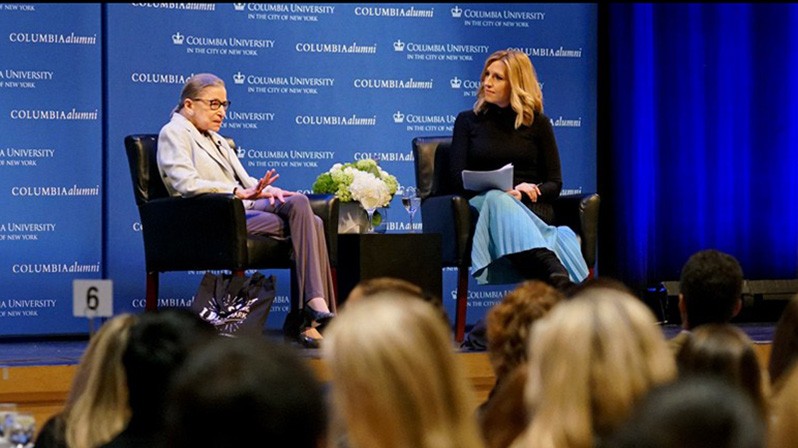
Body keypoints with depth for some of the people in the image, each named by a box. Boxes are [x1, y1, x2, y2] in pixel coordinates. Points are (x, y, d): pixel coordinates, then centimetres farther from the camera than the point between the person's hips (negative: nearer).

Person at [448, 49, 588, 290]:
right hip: (482, 202, 0)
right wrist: (504, 192, -12)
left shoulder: (537, 123, 18)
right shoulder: (467, 120, 18)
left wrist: (528, 192, -12)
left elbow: (554, 184, 12)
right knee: (496, 199, -39)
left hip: (532, 207, 0)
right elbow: (458, 178, 5)